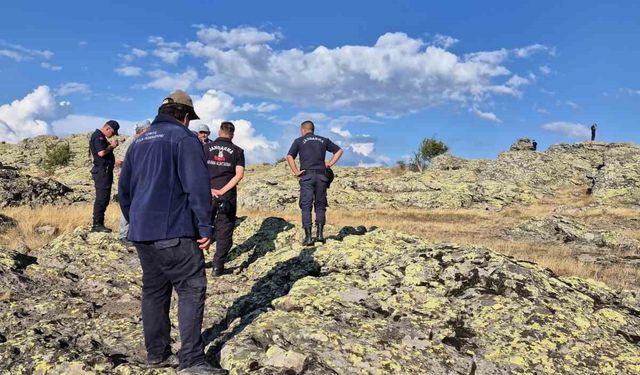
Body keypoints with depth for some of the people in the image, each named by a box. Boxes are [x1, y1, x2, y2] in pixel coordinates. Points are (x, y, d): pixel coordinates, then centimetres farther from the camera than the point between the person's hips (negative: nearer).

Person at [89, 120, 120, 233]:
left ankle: (99, 223, 17)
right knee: (101, 198, -10)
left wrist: (111, 145, 8)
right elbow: (101, 153, -22)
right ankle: (97, 225, -8)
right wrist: (111, 146, -9)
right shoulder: (98, 136, -11)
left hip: (105, 171, 11)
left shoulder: (101, 137, 21)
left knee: (104, 198, 12)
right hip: (102, 171, -11)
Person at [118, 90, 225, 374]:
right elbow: (197, 186, -15)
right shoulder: (184, 137, -6)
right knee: (192, 289, -4)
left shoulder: (140, 141, 19)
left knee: (154, 290, 14)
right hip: (173, 232, -8)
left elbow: (124, 188, 24)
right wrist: (204, 227, -12)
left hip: (141, 233, 8)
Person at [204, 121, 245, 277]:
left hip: (207, 194, 1)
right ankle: (218, 266, 5)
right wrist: (223, 190, -11)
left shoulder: (206, 147, 5)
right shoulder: (237, 151, 3)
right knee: (224, 230, 5)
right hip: (228, 196, -1)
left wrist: (208, 189, -7)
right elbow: (239, 174, -8)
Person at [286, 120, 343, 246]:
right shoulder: (323, 140, 18)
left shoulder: (299, 141, 9)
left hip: (307, 175, -2)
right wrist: (330, 163, 12)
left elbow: (289, 157, -4)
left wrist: (296, 172, -2)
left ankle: (308, 237, -6)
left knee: (306, 206, -1)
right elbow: (339, 150, 16)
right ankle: (320, 233, 2)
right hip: (321, 175, 2)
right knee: (320, 205, 10)